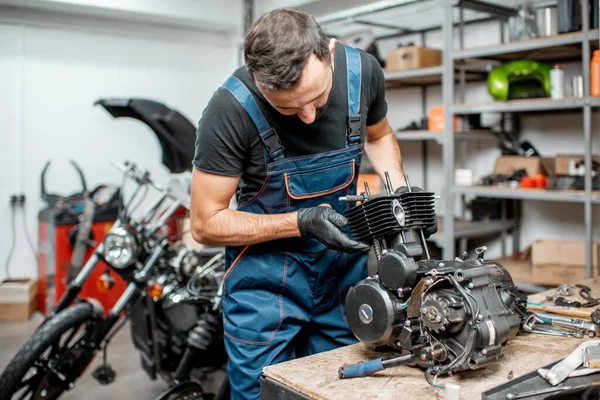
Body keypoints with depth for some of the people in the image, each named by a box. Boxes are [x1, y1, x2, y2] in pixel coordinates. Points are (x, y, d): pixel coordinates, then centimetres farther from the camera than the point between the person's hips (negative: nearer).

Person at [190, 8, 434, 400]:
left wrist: (400, 188, -8)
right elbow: (206, 224, -16)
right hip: (267, 276, -3)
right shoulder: (230, 109, -25)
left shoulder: (363, 71, -12)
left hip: (345, 265, 4)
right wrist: (300, 223, -26)